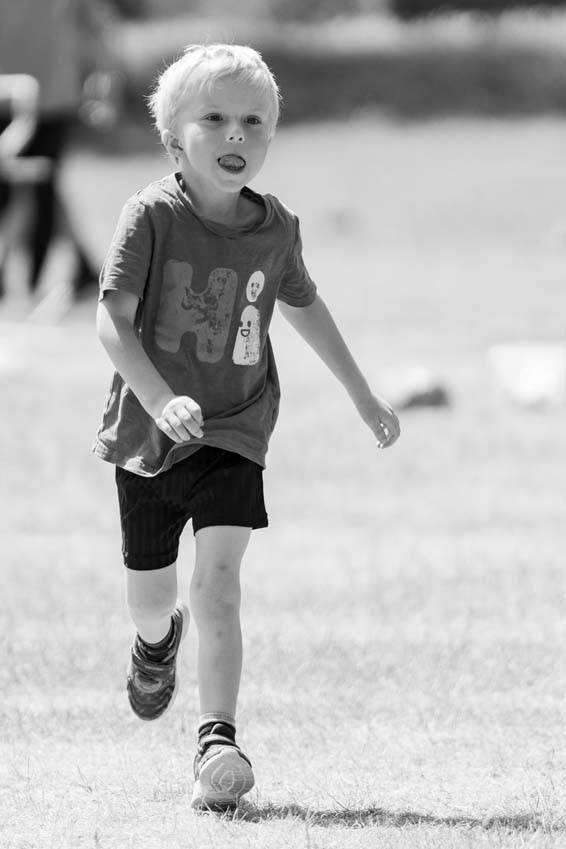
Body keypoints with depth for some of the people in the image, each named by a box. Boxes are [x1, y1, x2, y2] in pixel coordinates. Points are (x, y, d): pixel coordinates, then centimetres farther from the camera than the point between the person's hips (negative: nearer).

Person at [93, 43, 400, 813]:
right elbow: (112, 319, -19)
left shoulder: (275, 229, -3)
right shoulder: (153, 216, -15)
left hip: (235, 434, 1)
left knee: (217, 583, -17)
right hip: (147, 434, 0)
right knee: (149, 596, 15)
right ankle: (158, 638, 52)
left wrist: (363, 396, 24)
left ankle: (219, 741, -19)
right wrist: (160, 401, -34)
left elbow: (303, 306, 16)